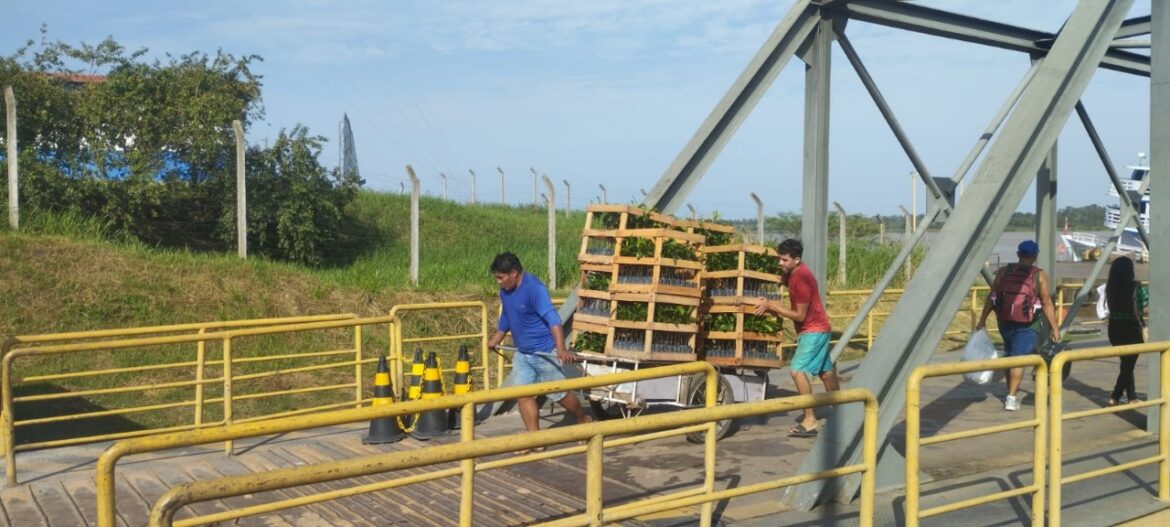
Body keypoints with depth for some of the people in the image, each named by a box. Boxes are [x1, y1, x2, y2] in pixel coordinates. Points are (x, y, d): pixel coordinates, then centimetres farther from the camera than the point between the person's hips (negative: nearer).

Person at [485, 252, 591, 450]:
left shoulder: (534, 288, -24)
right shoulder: (505, 291, 2)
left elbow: (552, 319, -33)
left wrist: (561, 348, -44)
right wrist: (495, 340, 32)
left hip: (544, 352, -7)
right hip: (522, 354, 7)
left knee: (559, 394, 5)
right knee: (523, 395, 1)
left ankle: (585, 420, 30)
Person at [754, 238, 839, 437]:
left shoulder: (801, 279, -24)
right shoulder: (792, 273, 4)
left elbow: (800, 315, -21)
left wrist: (771, 306, -19)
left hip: (813, 331, -10)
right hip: (816, 330, 10)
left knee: (798, 369, -18)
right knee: (825, 371, 19)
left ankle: (810, 421, -17)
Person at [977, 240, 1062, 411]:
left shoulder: (1004, 271, 1)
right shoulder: (1039, 275, -6)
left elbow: (991, 297, 0)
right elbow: (1047, 303, -7)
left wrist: (982, 320, 5)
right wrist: (1055, 328, -1)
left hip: (1005, 321, 3)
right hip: (1027, 325, -3)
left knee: (1009, 355, 20)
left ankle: (1011, 390, 33)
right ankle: (1011, 398, -8)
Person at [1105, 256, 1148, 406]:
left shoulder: (1110, 287, -2)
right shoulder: (1136, 288, -15)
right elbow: (1145, 309, -11)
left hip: (1115, 329, 5)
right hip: (1132, 329, -5)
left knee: (1126, 362, 20)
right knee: (1129, 364, 4)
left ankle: (1131, 396, 27)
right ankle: (1115, 397, -2)